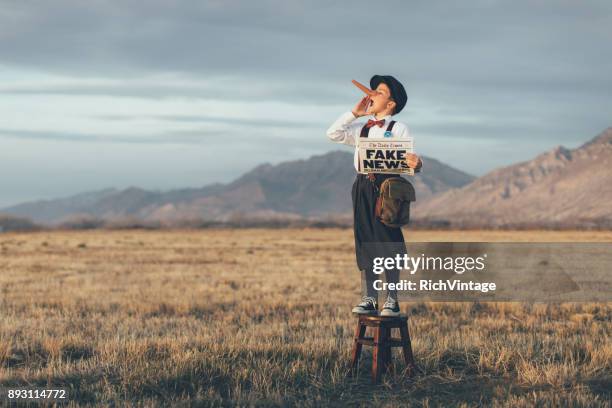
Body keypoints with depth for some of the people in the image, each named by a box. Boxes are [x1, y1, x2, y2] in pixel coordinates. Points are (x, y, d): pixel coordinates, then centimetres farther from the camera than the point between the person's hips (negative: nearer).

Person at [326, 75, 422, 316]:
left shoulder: (398, 129, 1)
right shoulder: (362, 129, 17)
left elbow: (409, 159, -7)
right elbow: (333, 134, 11)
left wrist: (416, 164, -32)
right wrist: (354, 113, 7)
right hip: (363, 187, 5)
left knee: (387, 244, -4)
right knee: (364, 244, 6)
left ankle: (392, 300, 2)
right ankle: (368, 299, 11)